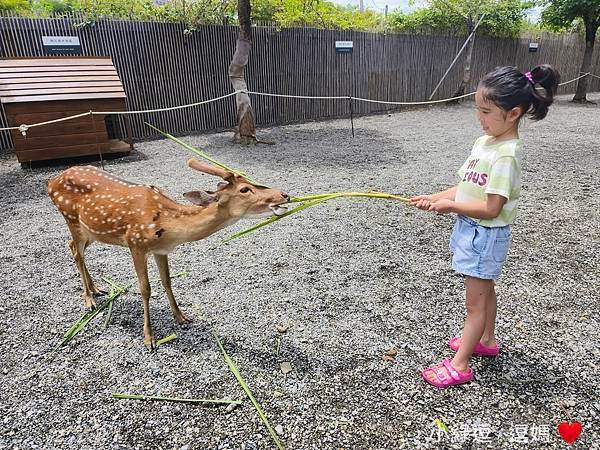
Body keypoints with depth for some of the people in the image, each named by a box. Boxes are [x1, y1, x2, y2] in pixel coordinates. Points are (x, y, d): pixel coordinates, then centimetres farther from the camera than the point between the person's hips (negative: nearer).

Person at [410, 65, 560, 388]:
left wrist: (450, 205, -19)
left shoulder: (506, 155, -24)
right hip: (473, 230, 9)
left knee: (475, 301, 3)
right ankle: (486, 340, 44)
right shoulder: (485, 141, 3)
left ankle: (459, 366, 15)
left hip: (486, 235, -9)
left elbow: (491, 208, -26)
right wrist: (435, 198, -6)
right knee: (485, 290, 24)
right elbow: (466, 188, 6)